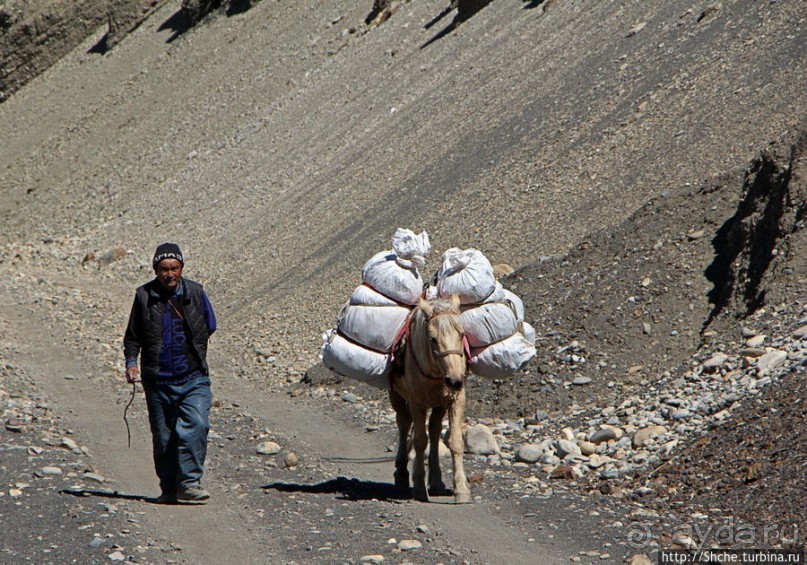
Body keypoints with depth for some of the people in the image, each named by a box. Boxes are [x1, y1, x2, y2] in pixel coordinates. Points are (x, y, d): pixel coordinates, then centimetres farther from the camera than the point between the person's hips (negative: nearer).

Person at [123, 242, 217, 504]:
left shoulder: (196, 293, 2)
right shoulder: (144, 296, 1)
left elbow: (209, 327, 16)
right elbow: (132, 336, 10)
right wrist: (131, 362, -3)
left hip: (193, 378, -1)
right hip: (158, 381, 1)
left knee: (195, 426, -19)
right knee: (163, 437, 7)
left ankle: (188, 483, -17)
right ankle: (169, 488, 19)